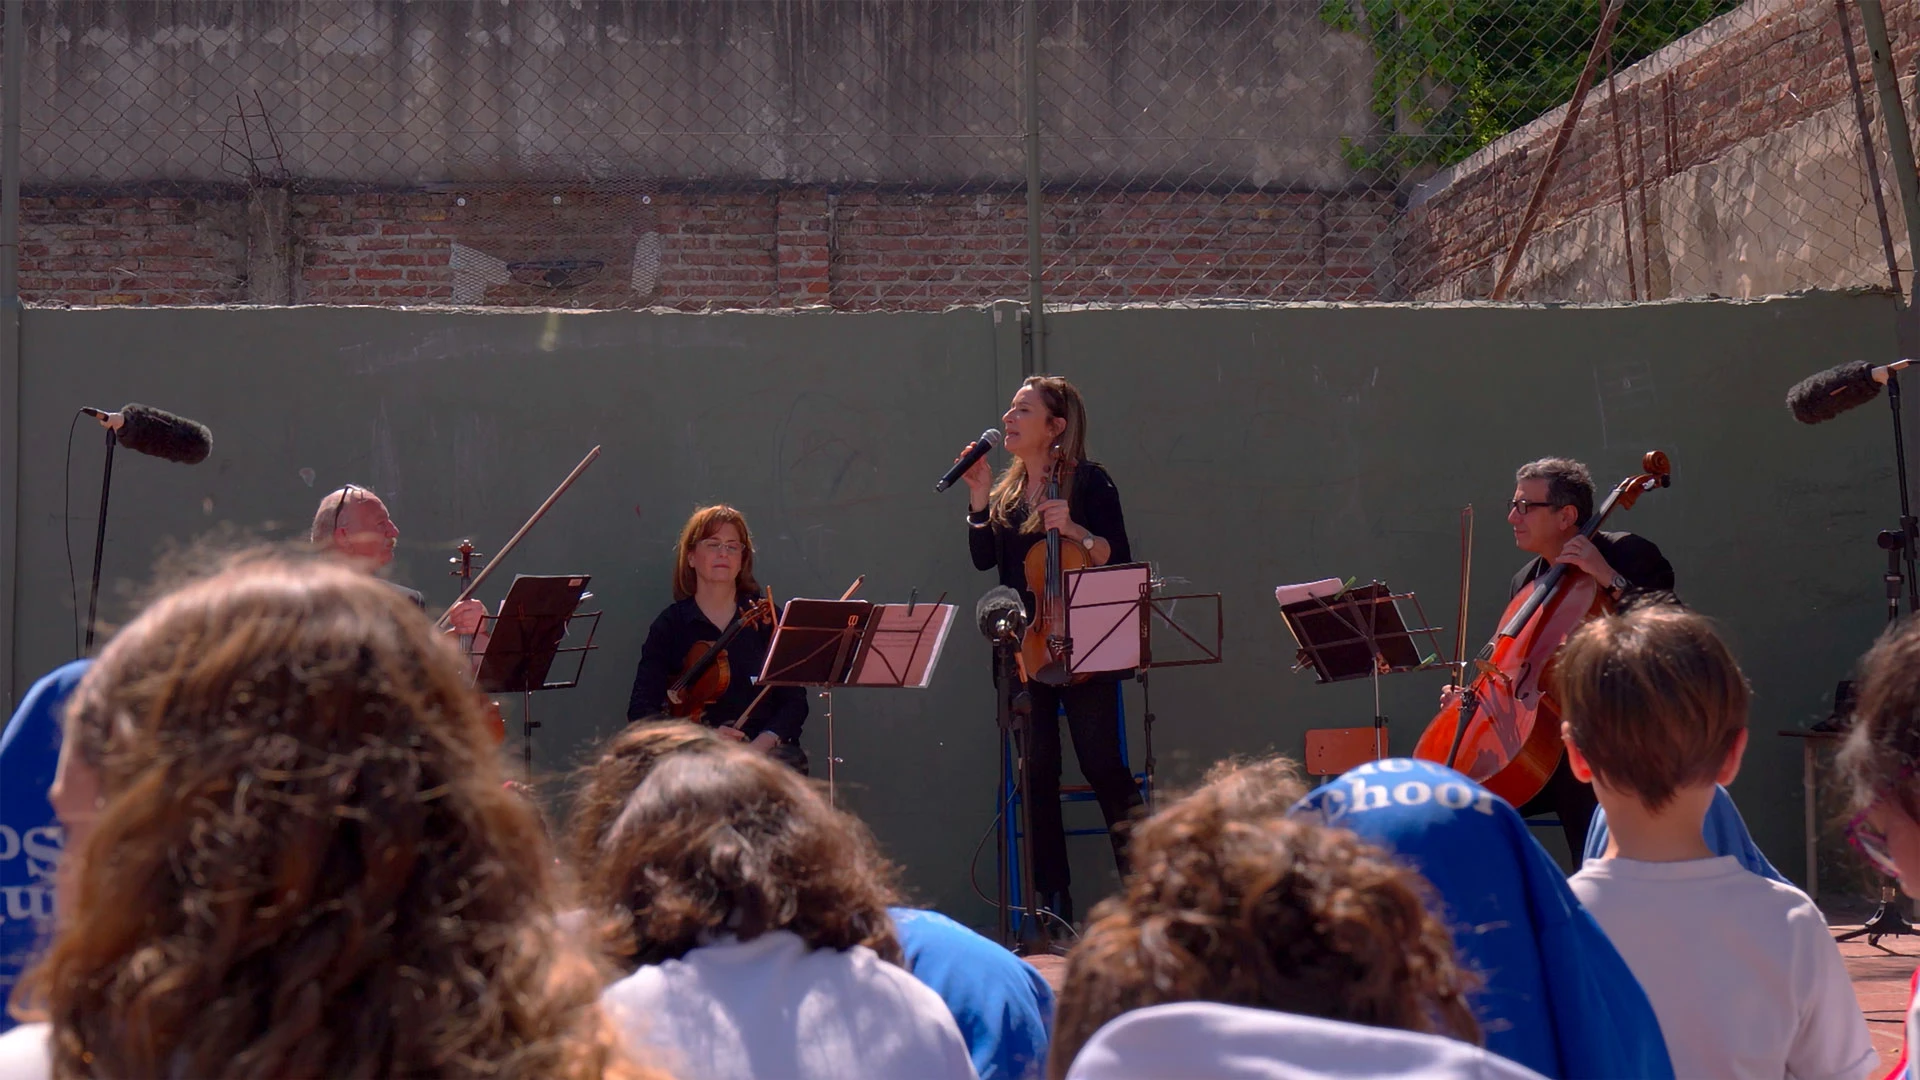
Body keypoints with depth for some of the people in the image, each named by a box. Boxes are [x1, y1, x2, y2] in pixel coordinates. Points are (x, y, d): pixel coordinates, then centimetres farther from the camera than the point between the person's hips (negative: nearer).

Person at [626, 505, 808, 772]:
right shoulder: (670, 625, 6)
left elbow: (795, 702, 5)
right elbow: (641, 709, -2)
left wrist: (761, 744, -16)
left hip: (766, 750, 2)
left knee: (790, 762, -32)